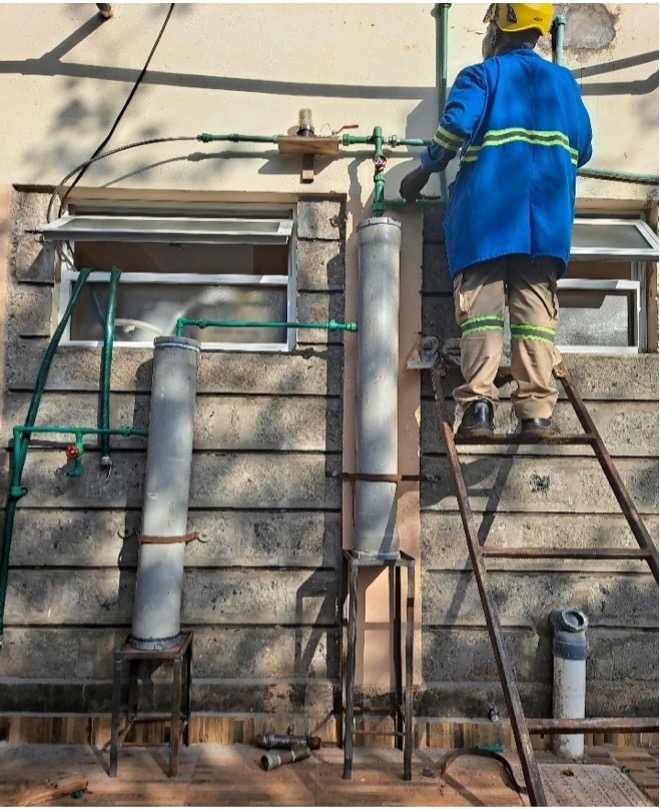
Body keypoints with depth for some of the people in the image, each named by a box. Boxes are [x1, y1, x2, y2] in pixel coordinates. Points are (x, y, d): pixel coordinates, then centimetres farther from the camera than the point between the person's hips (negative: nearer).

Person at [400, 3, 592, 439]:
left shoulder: (482, 75, 8)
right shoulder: (564, 80, 20)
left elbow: (454, 128, -10)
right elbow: (582, 150, 19)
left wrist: (423, 172, 4)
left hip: (486, 212, -3)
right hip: (547, 217, 3)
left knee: (482, 305, -5)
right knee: (536, 309, 0)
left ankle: (479, 405, -15)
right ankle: (537, 412, -6)